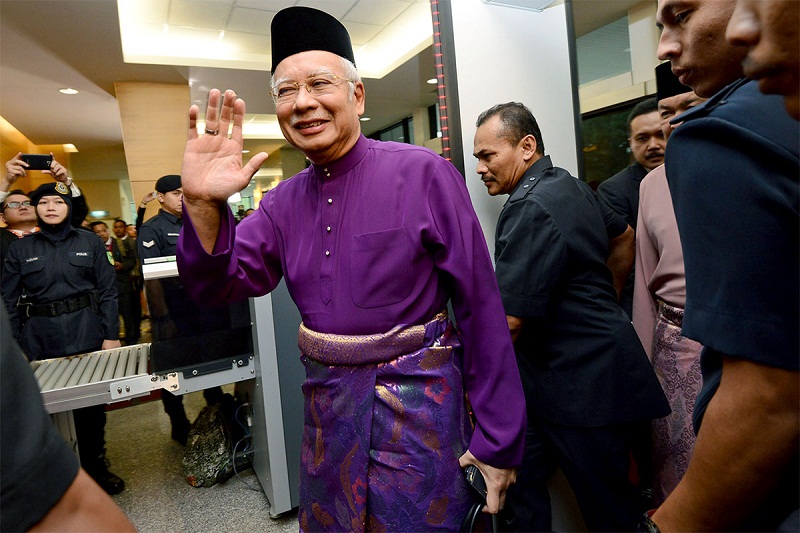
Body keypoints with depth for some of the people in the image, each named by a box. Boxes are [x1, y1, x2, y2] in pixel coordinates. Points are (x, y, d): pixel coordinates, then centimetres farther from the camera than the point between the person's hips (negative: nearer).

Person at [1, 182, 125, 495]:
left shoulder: (89, 242, 4)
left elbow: (108, 291, 2)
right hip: (40, 340, 1)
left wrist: (111, 335, -4)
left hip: (86, 336, -1)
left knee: (91, 404, 6)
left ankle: (95, 466, 24)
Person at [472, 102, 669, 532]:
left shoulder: (529, 208, -21)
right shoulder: (574, 187, 12)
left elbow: (508, 320, -24)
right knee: (519, 478, 11)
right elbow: (624, 239, 29)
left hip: (581, 385, -10)